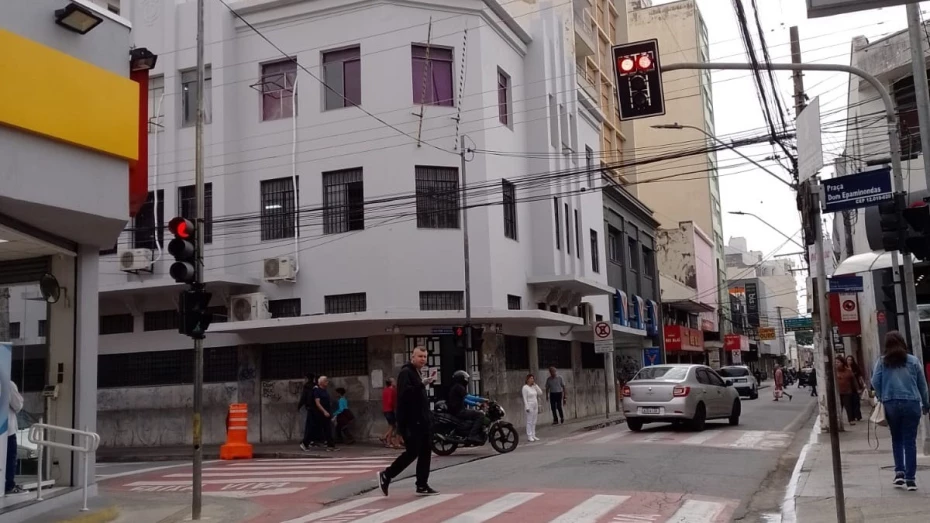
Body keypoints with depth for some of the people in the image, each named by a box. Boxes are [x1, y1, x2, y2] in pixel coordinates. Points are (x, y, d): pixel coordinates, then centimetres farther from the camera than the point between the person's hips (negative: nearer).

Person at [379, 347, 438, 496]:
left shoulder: (417, 373, 20)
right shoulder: (406, 372, -11)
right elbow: (404, 393, -27)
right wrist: (422, 384, -33)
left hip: (421, 420, 10)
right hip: (410, 421, -10)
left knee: (425, 452, 6)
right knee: (412, 452, -8)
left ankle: (422, 485, 11)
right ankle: (386, 476, 6)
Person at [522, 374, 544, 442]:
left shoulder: (534, 387, 10)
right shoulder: (525, 387, -8)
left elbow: (540, 393, 5)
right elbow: (525, 398, -11)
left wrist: (535, 385, 0)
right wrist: (527, 407, -16)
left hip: (535, 406, 6)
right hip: (530, 406, -6)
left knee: (534, 422, 8)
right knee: (529, 421, -4)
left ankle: (533, 435, 13)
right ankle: (529, 436, 0)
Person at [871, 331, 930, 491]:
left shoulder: (882, 362, 3)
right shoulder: (913, 361, 5)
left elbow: (875, 382, -5)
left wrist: (882, 397, 11)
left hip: (891, 404, 0)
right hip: (911, 403, 0)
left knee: (896, 439, 16)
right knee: (910, 441, 2)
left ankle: (899, 472, 4)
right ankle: (910, 478, 0)